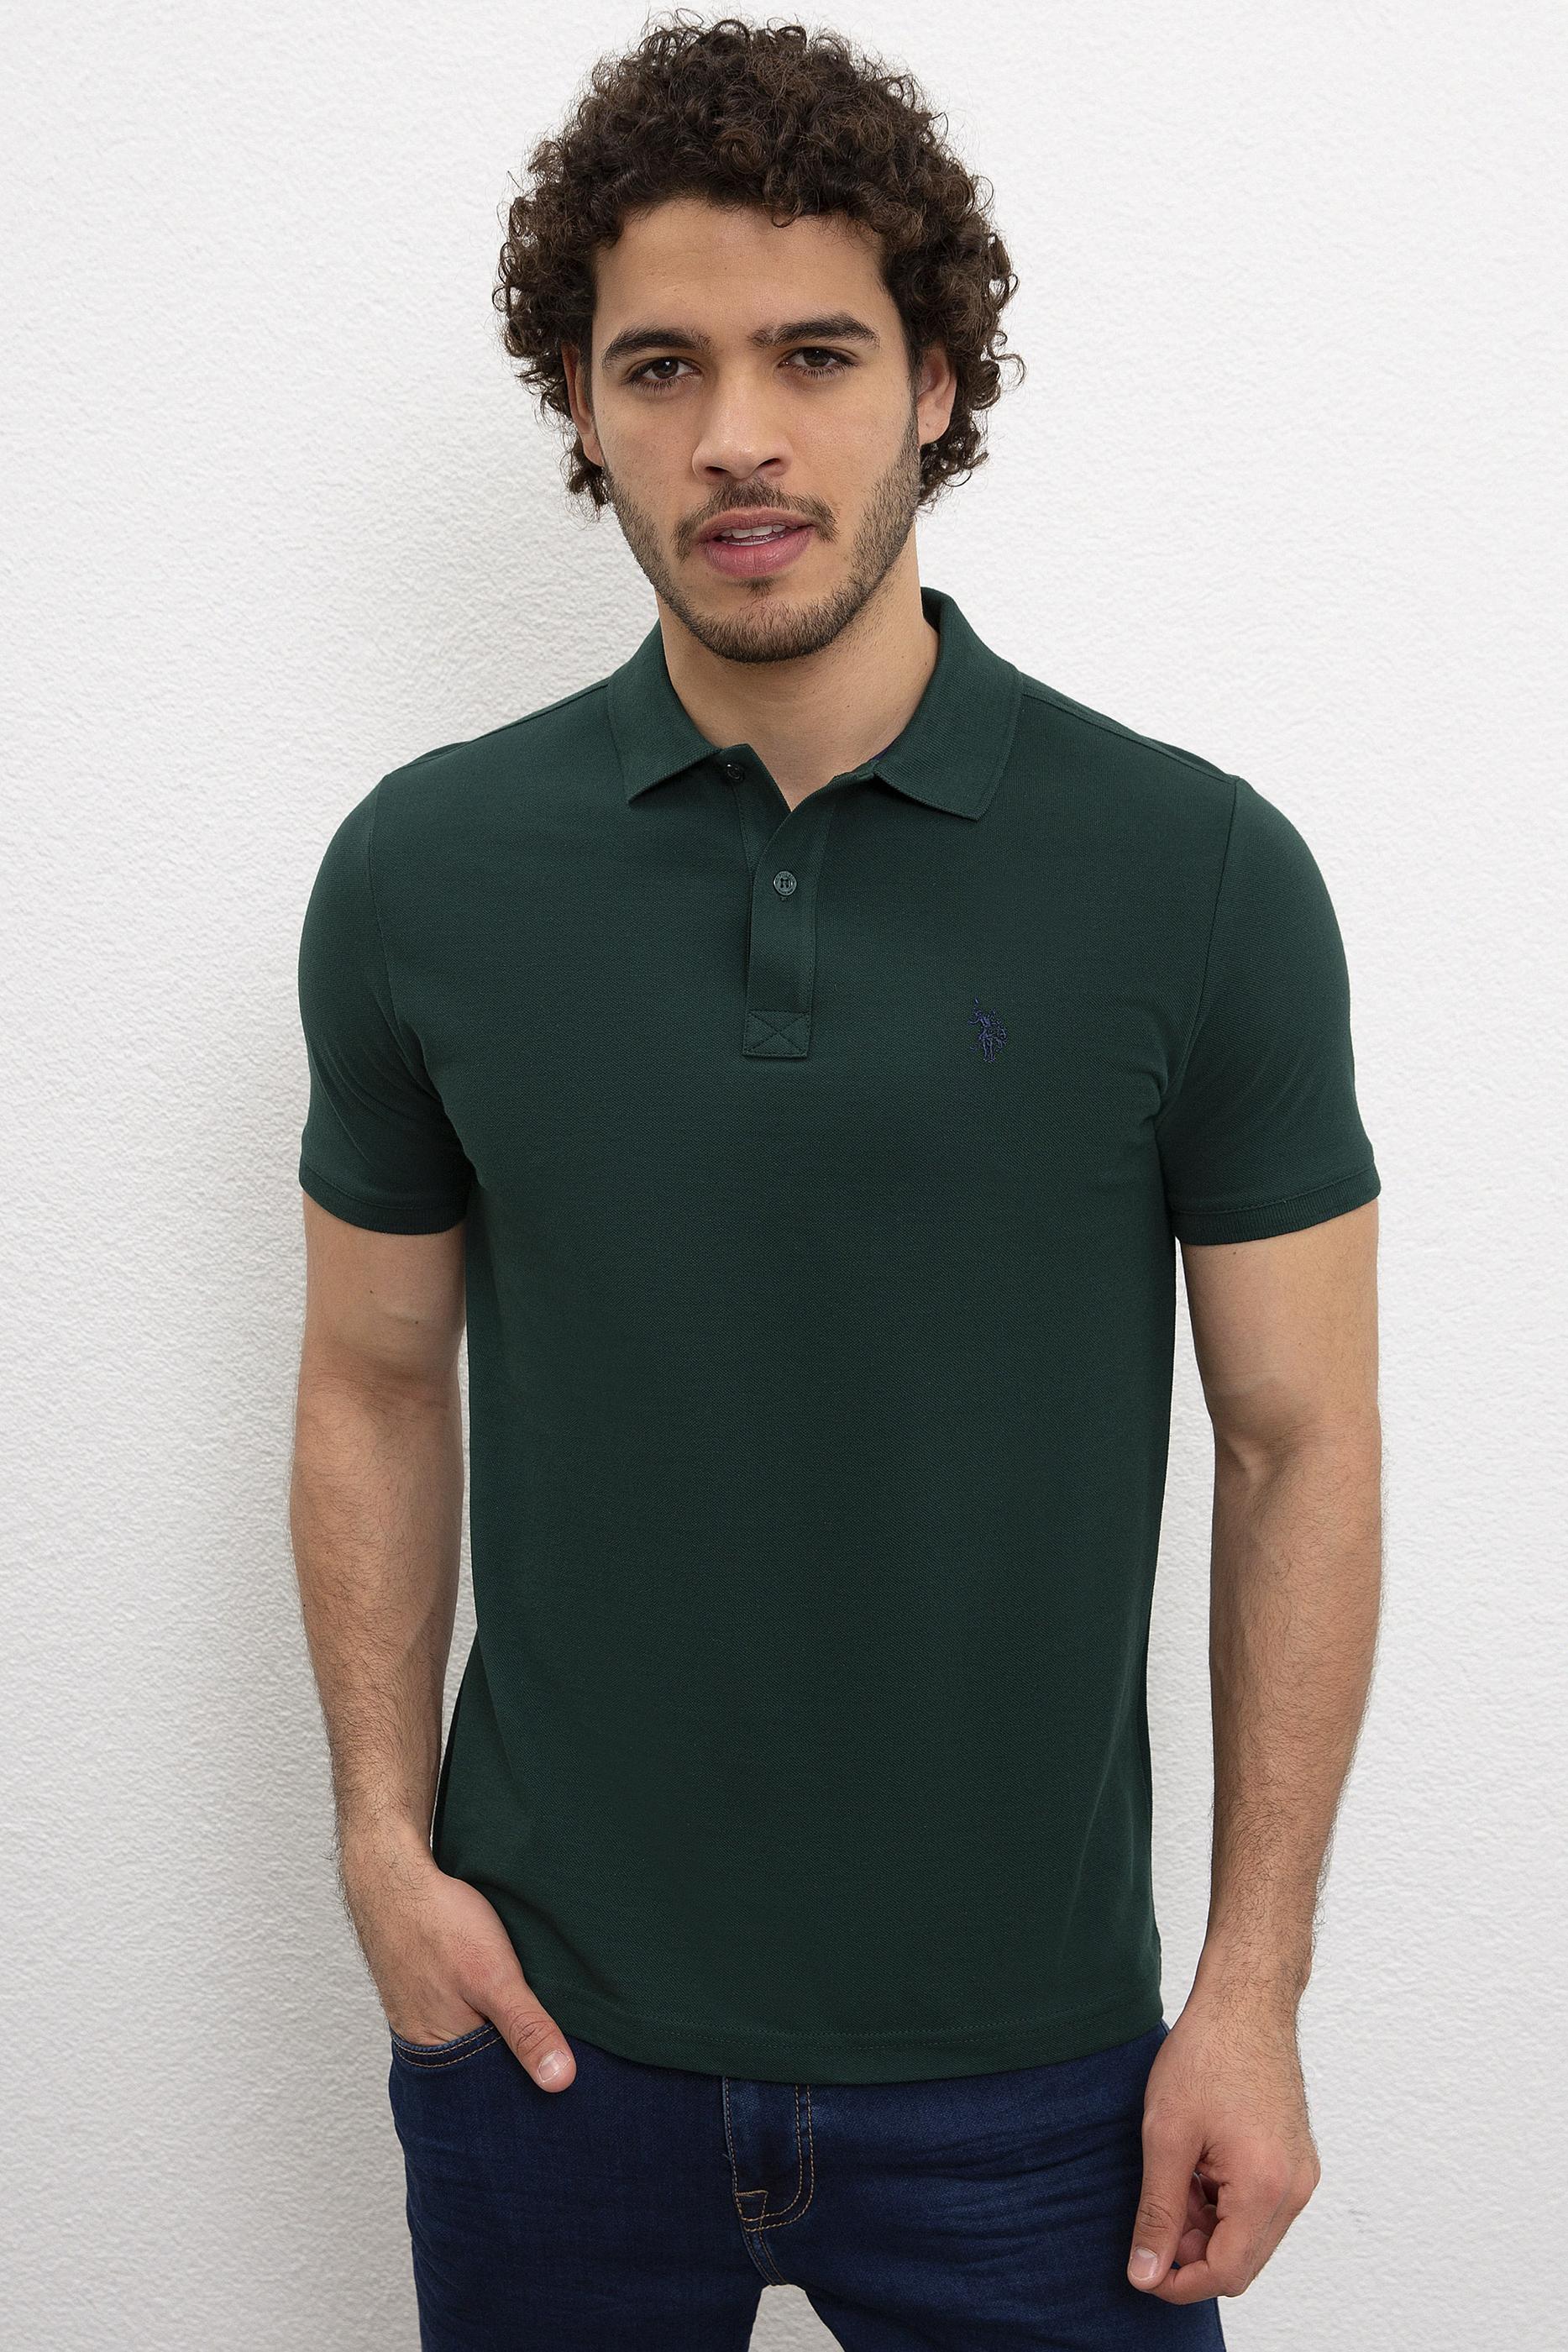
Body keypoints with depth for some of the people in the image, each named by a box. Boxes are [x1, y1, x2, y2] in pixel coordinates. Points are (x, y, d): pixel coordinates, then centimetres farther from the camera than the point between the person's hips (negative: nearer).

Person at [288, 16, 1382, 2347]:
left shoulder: (1199, 876, -10)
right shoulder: (426, 870, -4)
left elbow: (1300, 1437, -5)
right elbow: (378, 1384, 5)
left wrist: (1256, 1987, -6)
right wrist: (385, 1843, -2)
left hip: (1026, 2051, -1)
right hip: (551, 2017, 2)